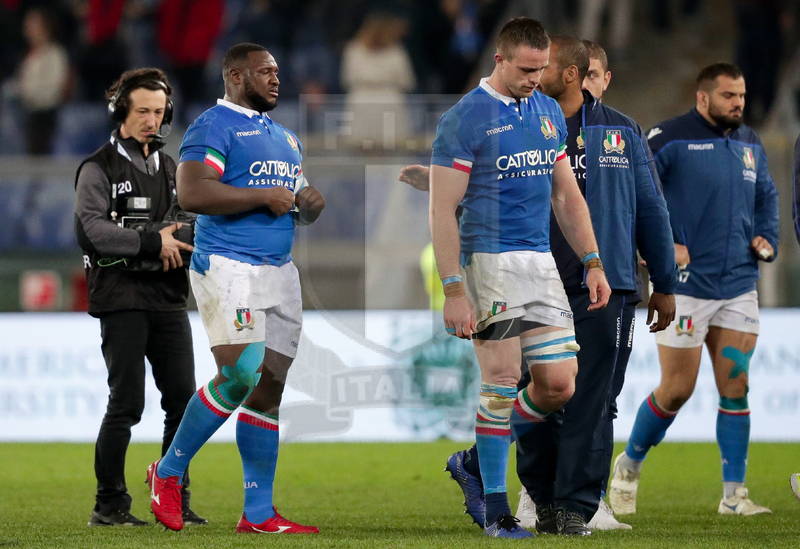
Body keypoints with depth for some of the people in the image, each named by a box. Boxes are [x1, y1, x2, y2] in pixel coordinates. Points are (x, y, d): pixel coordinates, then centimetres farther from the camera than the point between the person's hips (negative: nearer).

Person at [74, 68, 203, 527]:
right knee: (127, 402, -9)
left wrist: (186, 241, -1)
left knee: (183, 400, 0)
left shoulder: (170, 169, 20)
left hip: (169, 299, 6)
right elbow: (95, 228, -15)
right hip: (122, 300, -6)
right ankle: (110, 504, -1)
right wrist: (152, 241, -23)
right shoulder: (99, 169, -1)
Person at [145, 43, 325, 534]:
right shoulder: (214, 126, -6)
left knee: (269, 389, 5)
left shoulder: (284, 137, 23)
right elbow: (192, 193, -20)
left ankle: (258, 513, 7)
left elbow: (296, 207, 31)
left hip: (280, 272, 8)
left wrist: (310, 203, 6)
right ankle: (169, 473, -4)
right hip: (228, 267, -8)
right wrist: (266, 196, -17)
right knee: (239, 376, -20)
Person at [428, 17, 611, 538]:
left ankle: (475, 462, 19)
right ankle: (496, 509, 1)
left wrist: (593, 263, 11)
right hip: (489, 260, -6)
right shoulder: (464, 120, -8)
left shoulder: (550, 112, 13)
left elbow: (568, 195, 19)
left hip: (541, 261, 6)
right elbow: (443, 210, -11)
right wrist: (453, 290, -17)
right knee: (502, 381, -9)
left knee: (560, 385, 0)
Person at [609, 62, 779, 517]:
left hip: (739, 287, 5)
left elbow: (767, 194, 27)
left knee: (735, 389, 1)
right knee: (676, 391, -1)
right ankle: (629, 466, 23)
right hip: (686, 287, -5)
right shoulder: (671, 139, -10)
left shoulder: (750, 144, 11)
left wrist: (767, 238, 10)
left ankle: (734, 495, 5)